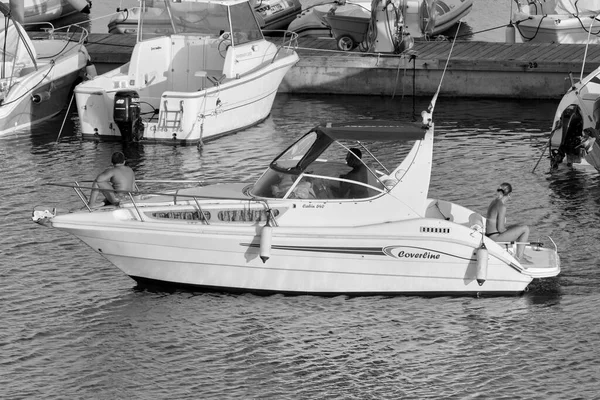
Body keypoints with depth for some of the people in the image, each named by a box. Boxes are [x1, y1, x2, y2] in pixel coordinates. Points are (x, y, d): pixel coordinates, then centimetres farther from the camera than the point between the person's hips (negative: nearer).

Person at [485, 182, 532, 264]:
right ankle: (519, 258, -1)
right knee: (525, 229, -5)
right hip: (496, 237, -10)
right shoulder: (502, 206, -20)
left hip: (489, 235, 10)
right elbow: (500, 228, -21)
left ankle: (521, 254, 31)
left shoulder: (494, 202, 9)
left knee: (519, 227, 28)